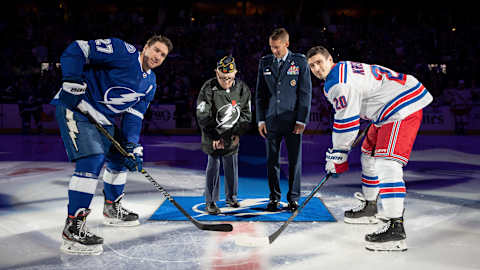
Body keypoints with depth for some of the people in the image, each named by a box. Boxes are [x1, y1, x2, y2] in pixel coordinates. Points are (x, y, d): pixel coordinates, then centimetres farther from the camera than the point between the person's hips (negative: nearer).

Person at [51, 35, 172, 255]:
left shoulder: (150, 83, 10)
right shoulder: (123, 51, -14)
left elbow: (134, 114, 7)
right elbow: (77, 50, -17)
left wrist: (132, 145, -5)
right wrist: (72, 82, -27)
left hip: (102, 119, 9)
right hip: (75, 108, -9)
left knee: (120, 158, 18)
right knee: (92, 160, -23)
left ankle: (112, 209, 39)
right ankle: (72, 227, -19)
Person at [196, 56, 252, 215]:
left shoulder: (242, 88, -6)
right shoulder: (208, 89, -17)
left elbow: (246, 113, 4)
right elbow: (203, 117, -15)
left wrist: (238, 133, -3)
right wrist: (214, 137, -17)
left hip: (233, 136, 3)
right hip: (213, 135, -3)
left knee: (232, 165, 9)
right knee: (213, 166, -5)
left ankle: (231, 196, 27)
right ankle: (211, 201, 4)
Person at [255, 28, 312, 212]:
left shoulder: (300, 62, 1)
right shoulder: (264, 63, 8)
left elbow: (305, 93, -1)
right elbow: (260, 94, 10)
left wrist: (301, 120, -7)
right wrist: (260, 120, 3)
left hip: (292, 121, -2)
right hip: (271, 120, 2)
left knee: (295, 161, 4)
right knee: (272, 161, 5)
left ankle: (293, 198, 17)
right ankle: (274, 198, 18)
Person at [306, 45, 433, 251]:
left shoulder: (340, 82, -19)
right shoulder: (342, 71, 16)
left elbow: (347, 121, -19)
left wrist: (337, 154, -10)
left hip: (403, 107, -12)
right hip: (389, 109, 12)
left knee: (387, 162, -23)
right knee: (369, 154, 20)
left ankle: (396, 228, -28)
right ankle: (369, 207, 34)